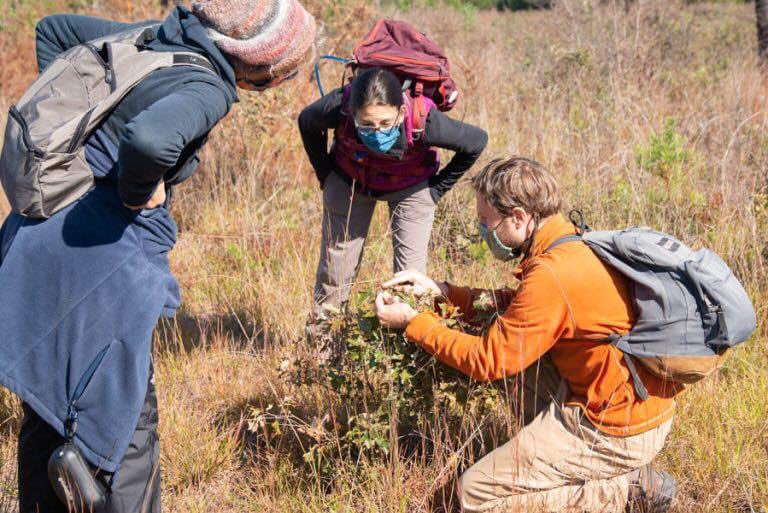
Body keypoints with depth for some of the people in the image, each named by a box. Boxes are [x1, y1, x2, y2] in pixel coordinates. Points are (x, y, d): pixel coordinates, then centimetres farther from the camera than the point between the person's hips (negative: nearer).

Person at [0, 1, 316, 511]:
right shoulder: (208, 88, -16)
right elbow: (149, 138, -38)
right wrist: (140, 195, -17)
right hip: (98, 258, -8)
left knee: (48, 406, 21)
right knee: (125, 417, 7)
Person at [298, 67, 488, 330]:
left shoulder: (424, 121, -40)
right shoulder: (336, 109, -36)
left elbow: (476, 142, -18)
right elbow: (306, 123, -9)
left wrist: (438, 187, -12)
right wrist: (325, 174, -3)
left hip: (411, 187, -1)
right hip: (350, 178, 2)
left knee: (410, 274, -6)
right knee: (335, 266, 7)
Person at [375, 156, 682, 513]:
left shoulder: (553, 275, -25)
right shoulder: (573, 243, 3)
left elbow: (487, 362, -17)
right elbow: (518, 306, 17)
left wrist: (411, 322, -7)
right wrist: (442, 292, 10)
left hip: (617, 432, -9)